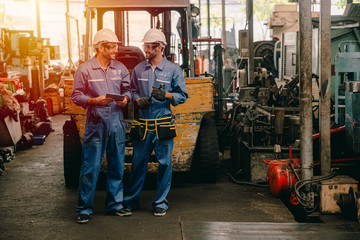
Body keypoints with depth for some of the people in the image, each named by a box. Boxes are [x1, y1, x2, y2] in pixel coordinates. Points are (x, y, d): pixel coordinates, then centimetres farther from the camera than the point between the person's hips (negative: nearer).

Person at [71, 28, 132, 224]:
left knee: (117, 165, 10)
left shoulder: (120, 68, 10)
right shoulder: (84, 69, -2)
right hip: (95, 124, -4)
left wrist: (126, 98, -6)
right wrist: (95, 101, -17)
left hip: (117, 123, 4)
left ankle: (114, 204, 23)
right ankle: (84, 209, 7)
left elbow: (127, 89, 16)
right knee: (90, 167, -3)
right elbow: (76, 96, -2)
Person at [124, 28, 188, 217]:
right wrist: (138, 100, -5)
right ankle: (130, 201, 21)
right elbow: (133, 91, 17)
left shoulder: (173, 70, 0)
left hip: (163, 125, -2)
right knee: (138, 162, 7)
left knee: (164, 163, 3)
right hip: (143, 124, 2)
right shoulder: (138, 69, 9)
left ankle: (160, 203, 15)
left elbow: (182, 95, 2)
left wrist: (166, 95, -16)